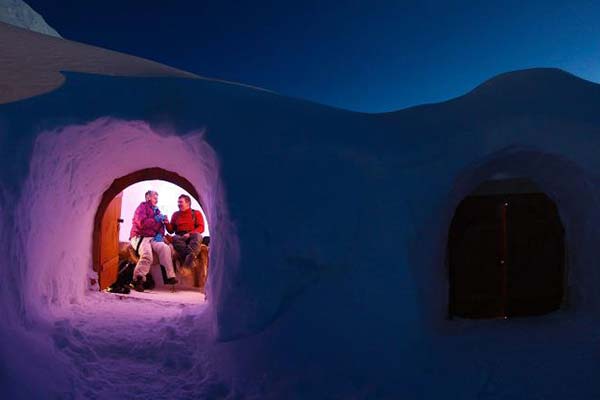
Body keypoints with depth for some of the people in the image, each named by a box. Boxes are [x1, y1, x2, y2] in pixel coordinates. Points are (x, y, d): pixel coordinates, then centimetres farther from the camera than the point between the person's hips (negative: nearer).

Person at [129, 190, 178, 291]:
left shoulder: (156, 210, 21)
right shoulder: (142, 207, 1)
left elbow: (161, 226, 18)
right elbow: (141, 223, -14)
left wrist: (160, 234, -2)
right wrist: (156, 219, -12)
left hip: (152, 238, 5)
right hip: (139, 237, -5)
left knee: (165, 248, -25)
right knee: (147, 254, -34)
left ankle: (169, 276, -25)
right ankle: (138, 279, -23)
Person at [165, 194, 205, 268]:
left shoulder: (196, 213, 11)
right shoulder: (176, 214, 19)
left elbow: (201, 228, -1)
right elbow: (171, 231, 16)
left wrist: (189, 234, -16)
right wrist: (167, 223, -4)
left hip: (192, 237, -2)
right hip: (180, 238, 2)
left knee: (197, 235, -36)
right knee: (175, 238, -33)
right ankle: (191, 256, -48)